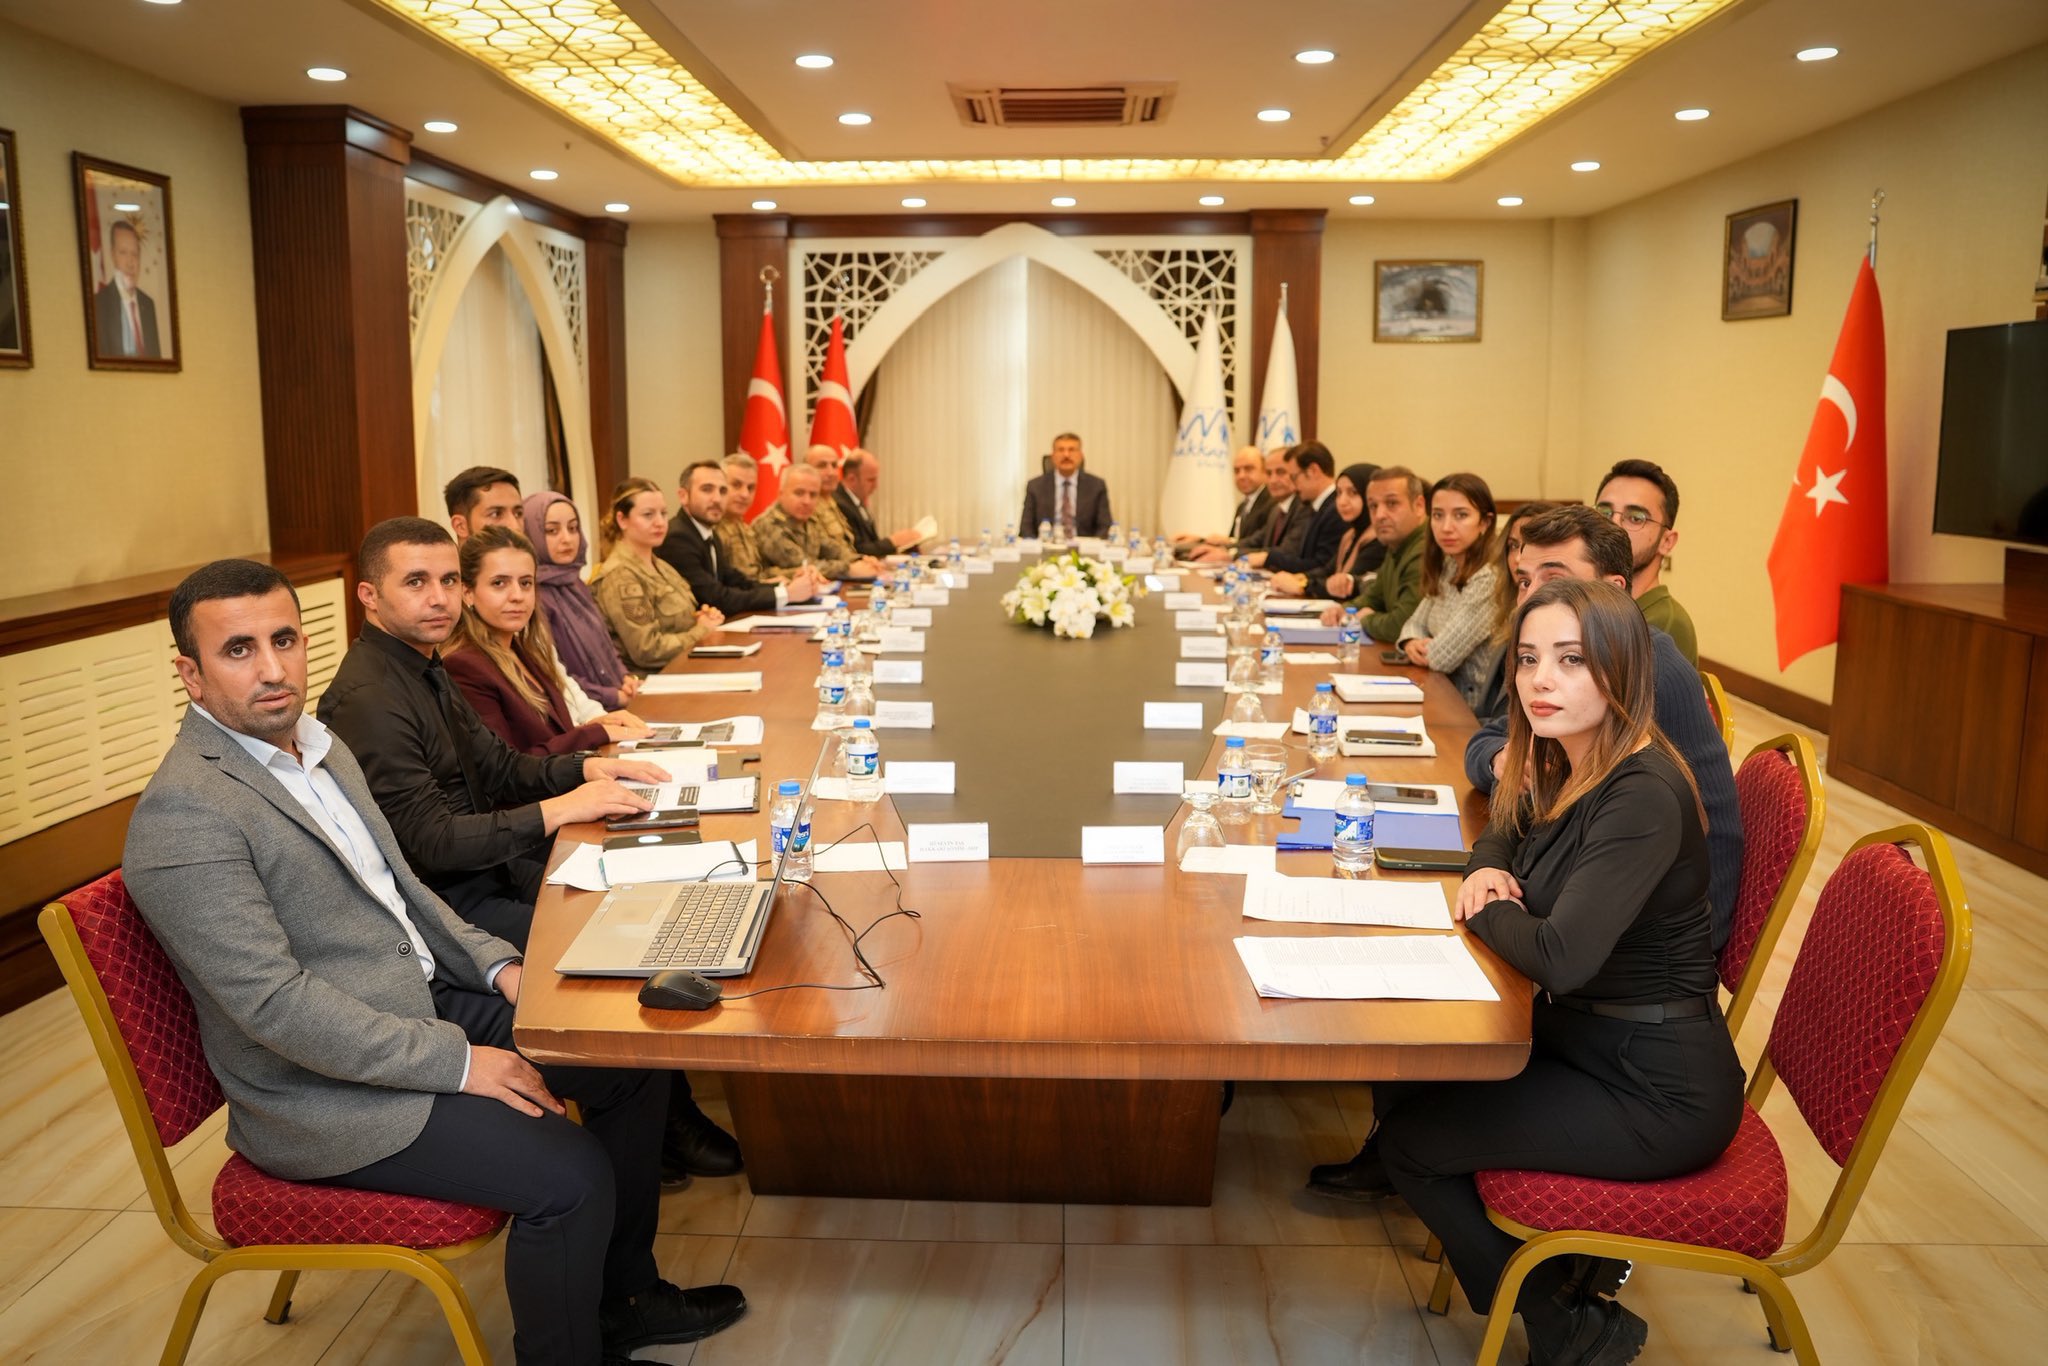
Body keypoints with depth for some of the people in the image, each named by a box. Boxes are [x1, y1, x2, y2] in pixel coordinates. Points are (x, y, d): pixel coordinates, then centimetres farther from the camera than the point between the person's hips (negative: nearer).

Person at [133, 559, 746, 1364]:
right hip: (325, 1093, -9)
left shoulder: (317, 744, 7)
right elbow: (275, 1004, -26)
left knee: (628, 1054, 4)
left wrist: (497, 965, 2)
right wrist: (457, 1062, -23)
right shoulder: (182, 812, -22)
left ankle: (622, 1297, 21)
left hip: (424, 1006, 9)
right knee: (570, 1176, -21)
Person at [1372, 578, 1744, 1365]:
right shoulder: (1565, 766, 1)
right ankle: (1572, 1260, 21)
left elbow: (1560, 957, -35)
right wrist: (1486, 871, -3)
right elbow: (1502, 835, 21)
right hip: (1582, 1034, 9)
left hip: (1654, 1089, -9)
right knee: (1401, 1071, 8)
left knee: (1409, 1137, -5)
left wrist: (1482, 911, -14)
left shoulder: (1643, 797, -27)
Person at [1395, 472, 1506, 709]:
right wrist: (1412, 643, -8)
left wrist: (1423, 649, -1)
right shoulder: (1447, 567, 5)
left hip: (1469, 706, -7)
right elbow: (1416, 623, 14)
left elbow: (1442, 658, -22)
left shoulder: (1489, 579, -21)